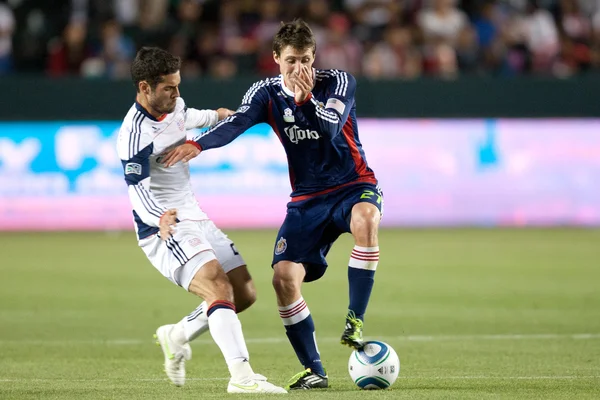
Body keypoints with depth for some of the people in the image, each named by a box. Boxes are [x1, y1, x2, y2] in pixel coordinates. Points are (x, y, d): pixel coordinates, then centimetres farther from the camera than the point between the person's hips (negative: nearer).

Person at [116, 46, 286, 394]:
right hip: (164, 231, -9)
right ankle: (241, 376, -38)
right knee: (218, 286, -28)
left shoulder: (174, 105, 5)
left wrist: (215, 116, 47)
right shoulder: (134, 134, -22)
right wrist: (160, 218, -49)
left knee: (245, 293, 8)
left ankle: (177, 336, 27)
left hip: (194, 219, 9)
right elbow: (138, 190, -31)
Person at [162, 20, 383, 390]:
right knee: (284, 277, -13)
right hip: (308, 198, 3)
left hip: (354, 185, -3)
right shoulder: (267, 93, -2)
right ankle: (314, 370, 0)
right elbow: (237, 123, -20)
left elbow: (330, 129, -26)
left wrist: (307, 97, -44)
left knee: (365, 218, -39)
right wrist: (198, 144, -39)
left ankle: (355, 321, -29)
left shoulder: (339, 82, -9)